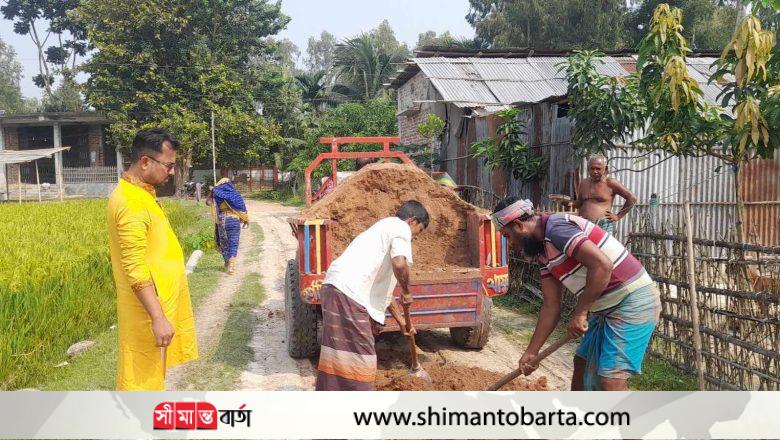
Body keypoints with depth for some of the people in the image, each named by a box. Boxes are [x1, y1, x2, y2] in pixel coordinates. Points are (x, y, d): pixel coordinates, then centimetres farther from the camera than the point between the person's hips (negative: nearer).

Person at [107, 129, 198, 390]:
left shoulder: (140, 193, 9)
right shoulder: (131, 203, -23)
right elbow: (136, 269, -26)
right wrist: (158, 318, -27)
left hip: (157, 300, 10)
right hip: (148, 307, -10)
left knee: (150, 369, 20)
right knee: (141, 372, 1)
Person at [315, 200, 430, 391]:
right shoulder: (400, 227, 0)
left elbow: (384, 288, 34)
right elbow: (399, 264, -21)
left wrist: (402, 322, 37)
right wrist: (406, 292, -2)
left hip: (334, 287, 10)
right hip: (349, 291, -10)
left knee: (337, 351, 20)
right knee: (360, 353, 0)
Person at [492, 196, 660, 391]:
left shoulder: (556, 227, -18)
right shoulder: (545, 250, 12)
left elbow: (602, 265, -31)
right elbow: (551, 307, 14)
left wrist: (579, 313, -22)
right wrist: (531, 352, 14)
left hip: (634, 302, -10)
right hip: (607, 308, 10)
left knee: (610, 380, -14)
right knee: (582, 362, 20)